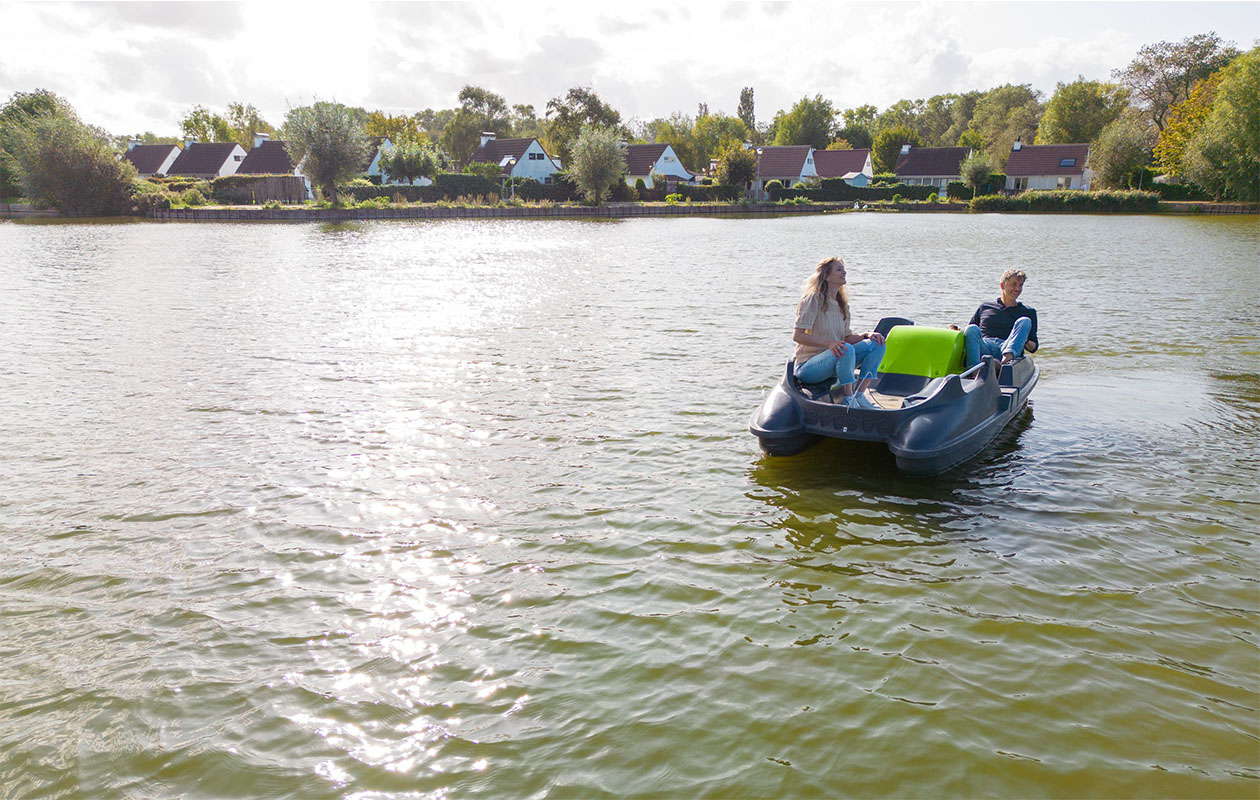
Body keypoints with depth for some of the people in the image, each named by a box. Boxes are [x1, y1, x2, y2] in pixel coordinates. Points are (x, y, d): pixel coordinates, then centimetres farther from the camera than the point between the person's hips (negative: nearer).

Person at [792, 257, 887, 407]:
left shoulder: (842, 304, 12)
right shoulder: (813, 299, -12)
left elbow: (847, 337, 11)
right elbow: (797, 336, -20)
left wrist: (867, 334, -9)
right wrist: (829, 343, -32)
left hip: (832, 361, 8)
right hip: (808, 366, -8)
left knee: (877, 344, -7)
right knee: (846, 349, -36)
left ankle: (858, 395, -13)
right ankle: (847, 399, -22)